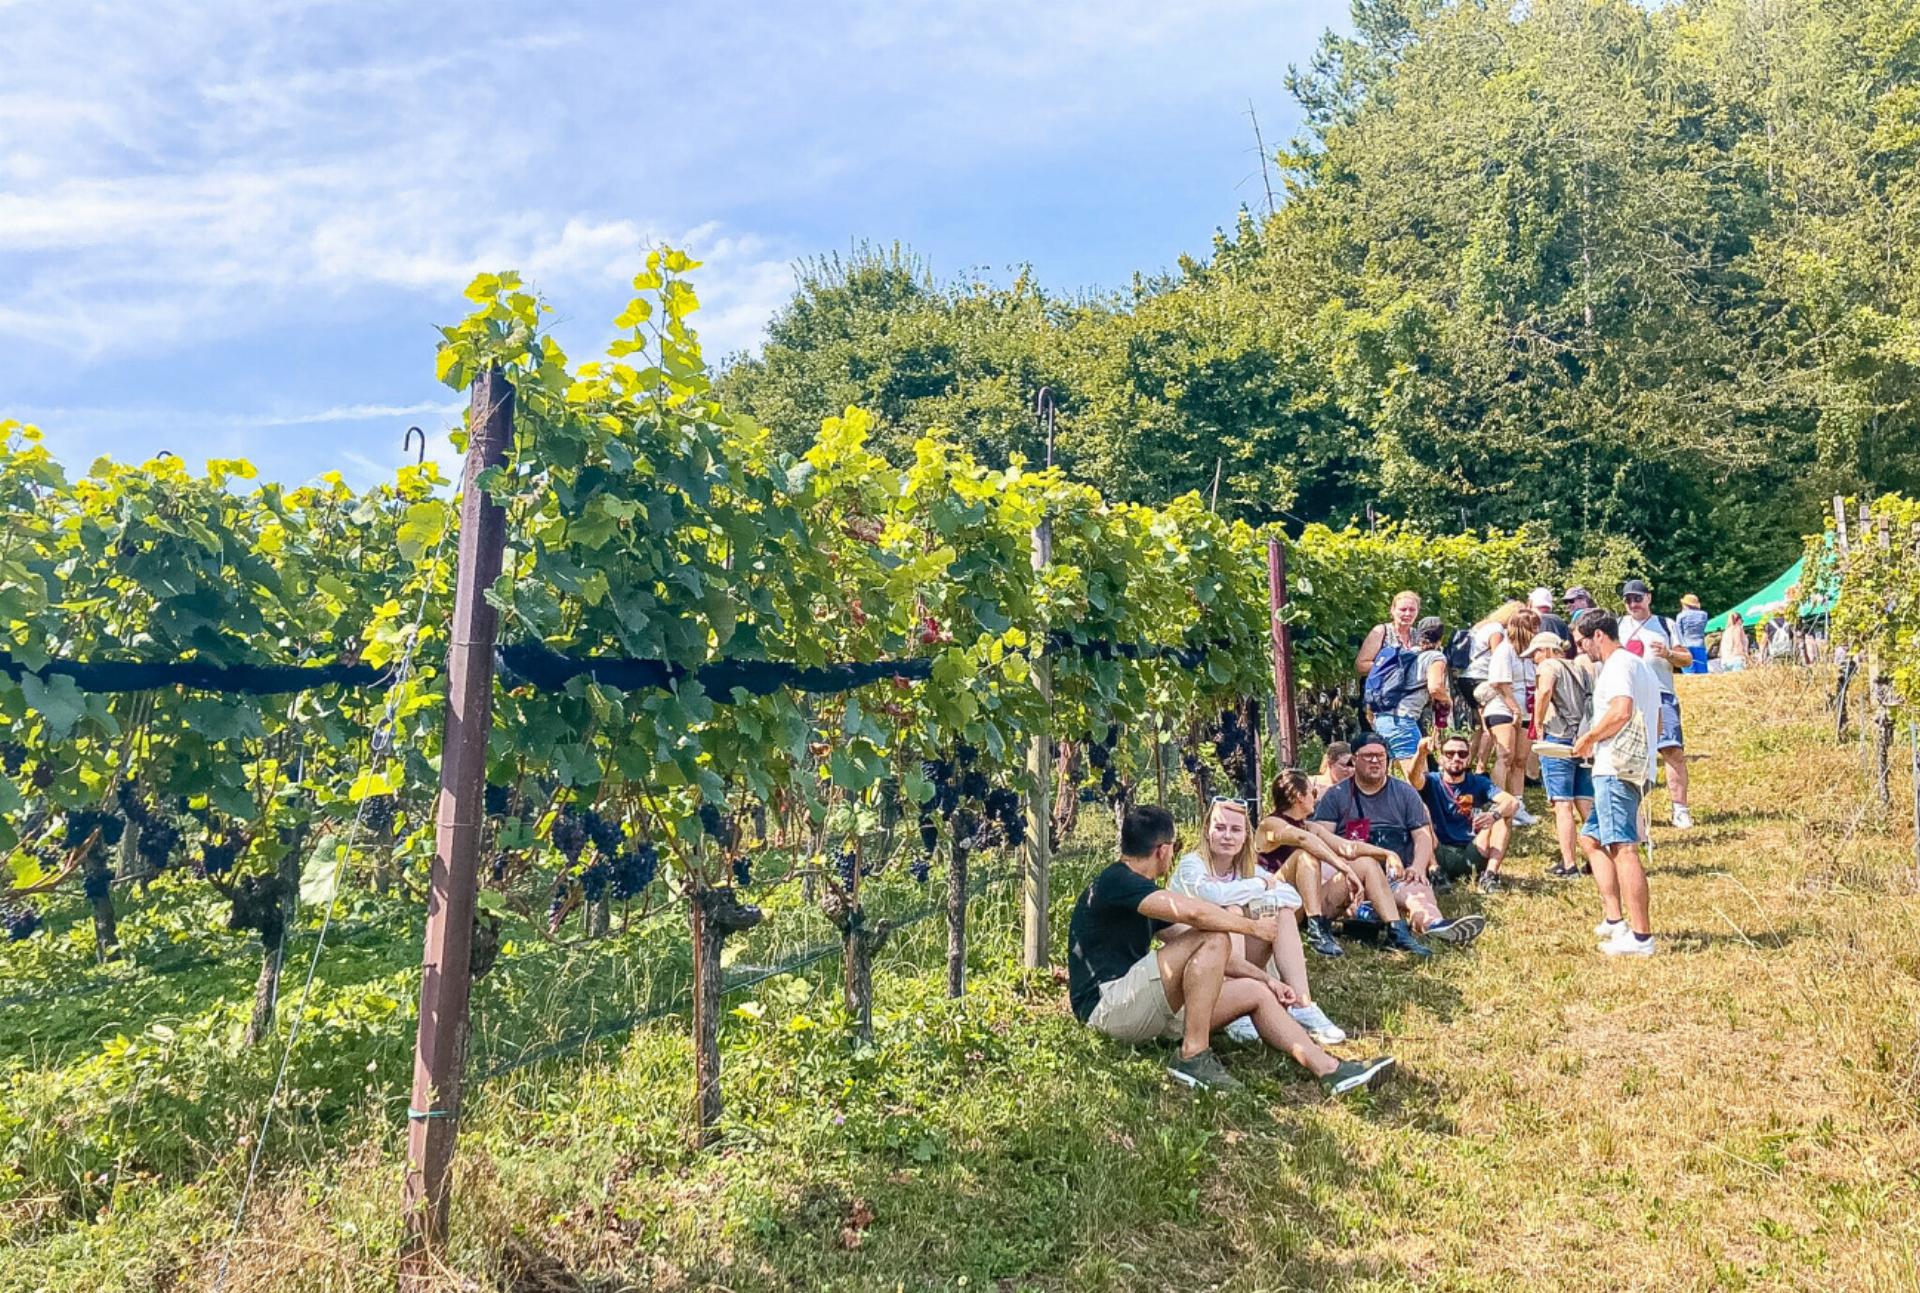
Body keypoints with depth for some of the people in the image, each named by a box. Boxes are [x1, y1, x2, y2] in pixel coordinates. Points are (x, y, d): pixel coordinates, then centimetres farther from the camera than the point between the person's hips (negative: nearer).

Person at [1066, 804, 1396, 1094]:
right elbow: (1193, 911, -27)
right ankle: (1193, 1056, -19)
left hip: (1137, 1008, 10)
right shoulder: (1115, 883, -13)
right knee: (1214, 938, -22)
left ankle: (1331, 1070, -2)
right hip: (1107, 1003, -10)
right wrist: (1254, 927, -11)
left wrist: (1266, 978, 17)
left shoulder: (1138, 891, 21)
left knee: (1254, 992, 5)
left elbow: (1203, 951, 23)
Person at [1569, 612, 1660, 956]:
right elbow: (1656, 723, 26)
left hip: (1616, 769, -11)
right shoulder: (1641, 665, 23)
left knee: (1623, 848, -12)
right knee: (1591, 838, 17)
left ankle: (1641, 937, -13)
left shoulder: (1617, 665, -9)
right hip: (1635, 767, 11)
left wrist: (1589, 738, -10)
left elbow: (1622, 711, -25)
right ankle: (1614, 919, 12)